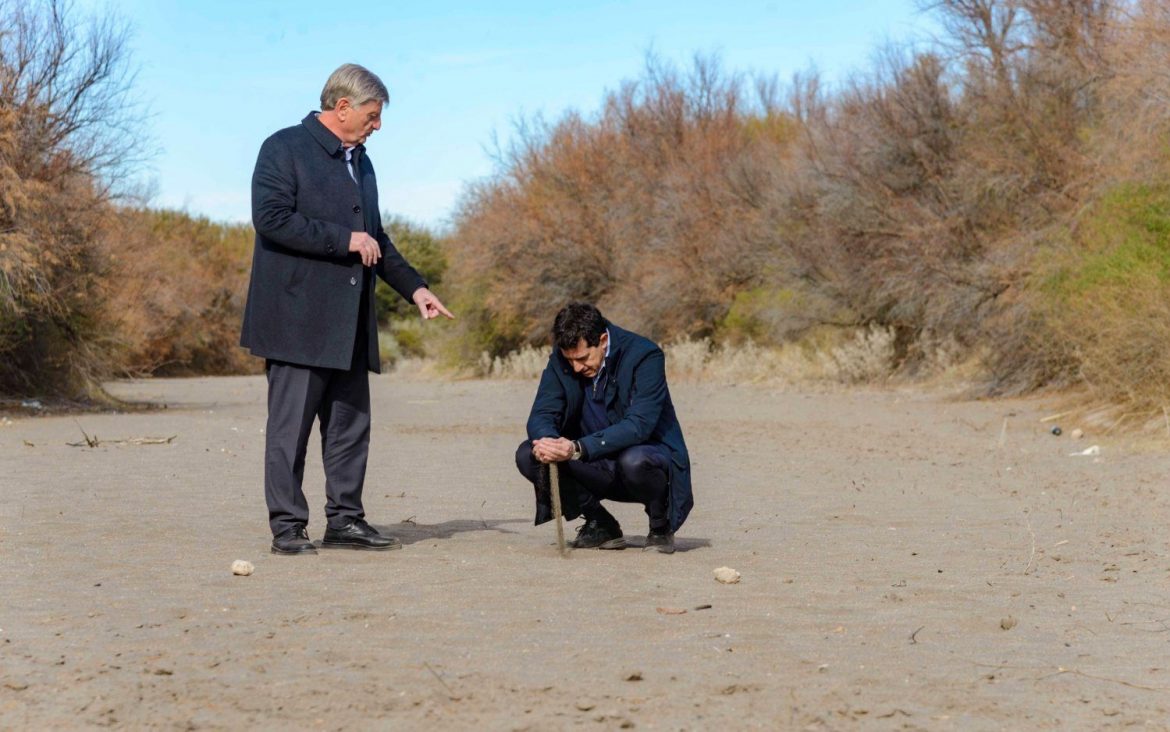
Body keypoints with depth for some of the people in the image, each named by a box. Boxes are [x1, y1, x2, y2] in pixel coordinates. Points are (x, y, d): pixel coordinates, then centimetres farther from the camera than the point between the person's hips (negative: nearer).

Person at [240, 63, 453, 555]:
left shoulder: (359, 161, 21)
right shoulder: (285, 148, -4)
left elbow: (373, 236, 28)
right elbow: (271, 218, -17)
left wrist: (414, 288, 19)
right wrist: (344, 240, -16)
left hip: (349, 320, 8)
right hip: (298, 316, -8)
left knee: (351, 423, 7)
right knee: (291, 423, -5)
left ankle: (345, 520, 14)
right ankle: (287, 528, 0)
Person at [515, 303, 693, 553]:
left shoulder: (645, 355, -20)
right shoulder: (561, 358, -5)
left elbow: (639, 425, -30)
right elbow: (541, 414, -8)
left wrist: (579, 448, -41)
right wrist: (547, 440, -34)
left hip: (650, 455, -5)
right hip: (599, 467, 5)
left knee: (634, 462, -40)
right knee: (528, 455, -16)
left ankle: (661, 527, -5)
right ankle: (600, 524, 3)